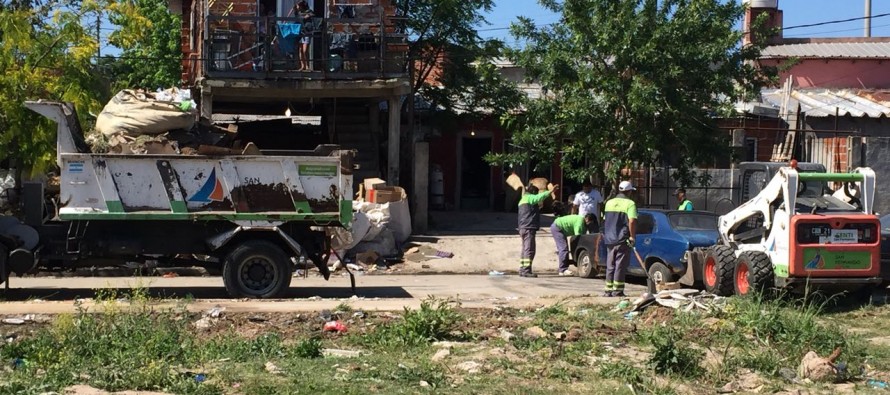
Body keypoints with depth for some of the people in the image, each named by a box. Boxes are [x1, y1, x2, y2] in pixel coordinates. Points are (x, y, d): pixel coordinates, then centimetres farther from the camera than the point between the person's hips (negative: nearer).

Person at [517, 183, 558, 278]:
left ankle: (522, 270, 14)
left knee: (525, 250, 13)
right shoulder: (529, 197, -5)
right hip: (529, 228, -10)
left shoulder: (523, 199, 23)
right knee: (529, 250, -12)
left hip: (523, 228, 10)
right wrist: (550, 191, -20)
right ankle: (526, 270, -17)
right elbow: (540, 197, -18)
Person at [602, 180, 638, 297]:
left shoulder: (609, 203, 13)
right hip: (623, 240, -6)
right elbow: (632, 221, -19)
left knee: (610, 266, 12)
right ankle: (617, 291, -1)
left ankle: (608, 290, 13)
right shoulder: (630, 203, -8)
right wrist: (632, 237, -14)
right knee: (620, 266, -1)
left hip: (609, 239, 6)